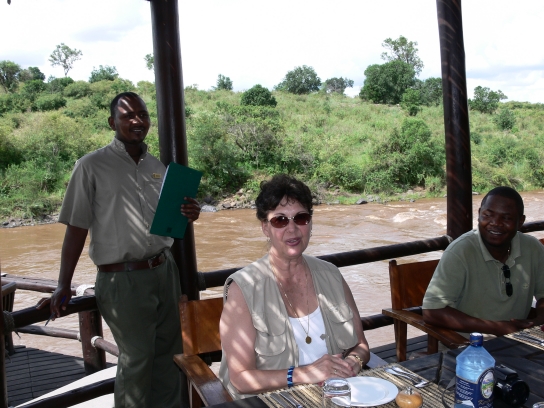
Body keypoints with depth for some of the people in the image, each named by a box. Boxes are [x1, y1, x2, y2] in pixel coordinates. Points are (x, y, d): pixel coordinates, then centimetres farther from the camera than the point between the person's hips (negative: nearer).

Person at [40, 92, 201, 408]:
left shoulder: (157, 166, 11)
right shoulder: (92, 166, -6)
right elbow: (76, 229, -6)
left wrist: (189, 214, -2)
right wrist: (64, 285, -9)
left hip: (165, 271, 5)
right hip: (123, 279, -5)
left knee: (169, 353, 12)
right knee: (137, 359, 5)